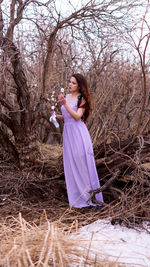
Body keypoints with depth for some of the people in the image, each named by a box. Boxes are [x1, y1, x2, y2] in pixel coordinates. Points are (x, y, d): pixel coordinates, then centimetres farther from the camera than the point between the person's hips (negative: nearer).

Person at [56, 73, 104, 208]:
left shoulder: (82, 99, -5)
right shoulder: (66, 97, 12)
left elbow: (77, 116, -18)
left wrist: (65, 104, -24)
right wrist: (56, 116, 3)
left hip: (78, 133, -6)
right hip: (68, 132, 6)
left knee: (82, 163, -4)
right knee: (71, 165, 8)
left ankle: (89, 196, 8)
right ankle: (77, 196, 18)